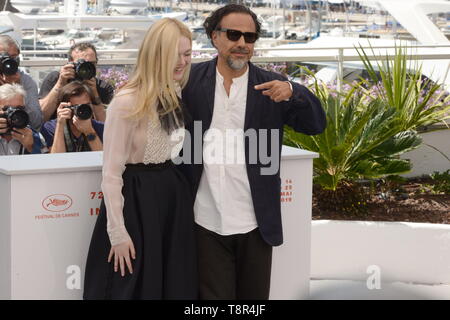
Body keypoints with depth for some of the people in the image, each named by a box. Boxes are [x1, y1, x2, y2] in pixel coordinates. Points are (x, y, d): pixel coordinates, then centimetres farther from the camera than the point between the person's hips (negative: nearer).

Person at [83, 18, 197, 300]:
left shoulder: (179, 95, 6)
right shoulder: (128, 102, -17)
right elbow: (111, 172, -15)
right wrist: (117, 232, -17)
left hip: (173, 195, 7)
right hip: (136, 199, -7)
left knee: (178, 284, 13)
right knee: (137, 287, 4)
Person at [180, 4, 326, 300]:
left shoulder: (271, 86, 1)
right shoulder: (192, 79, 2)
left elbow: (316, 124, -6)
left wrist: (292, 92, -23)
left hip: (255, 222, 1)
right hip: (207, 222, -1)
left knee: (254, 297, 14)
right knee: (213, 296, 8)